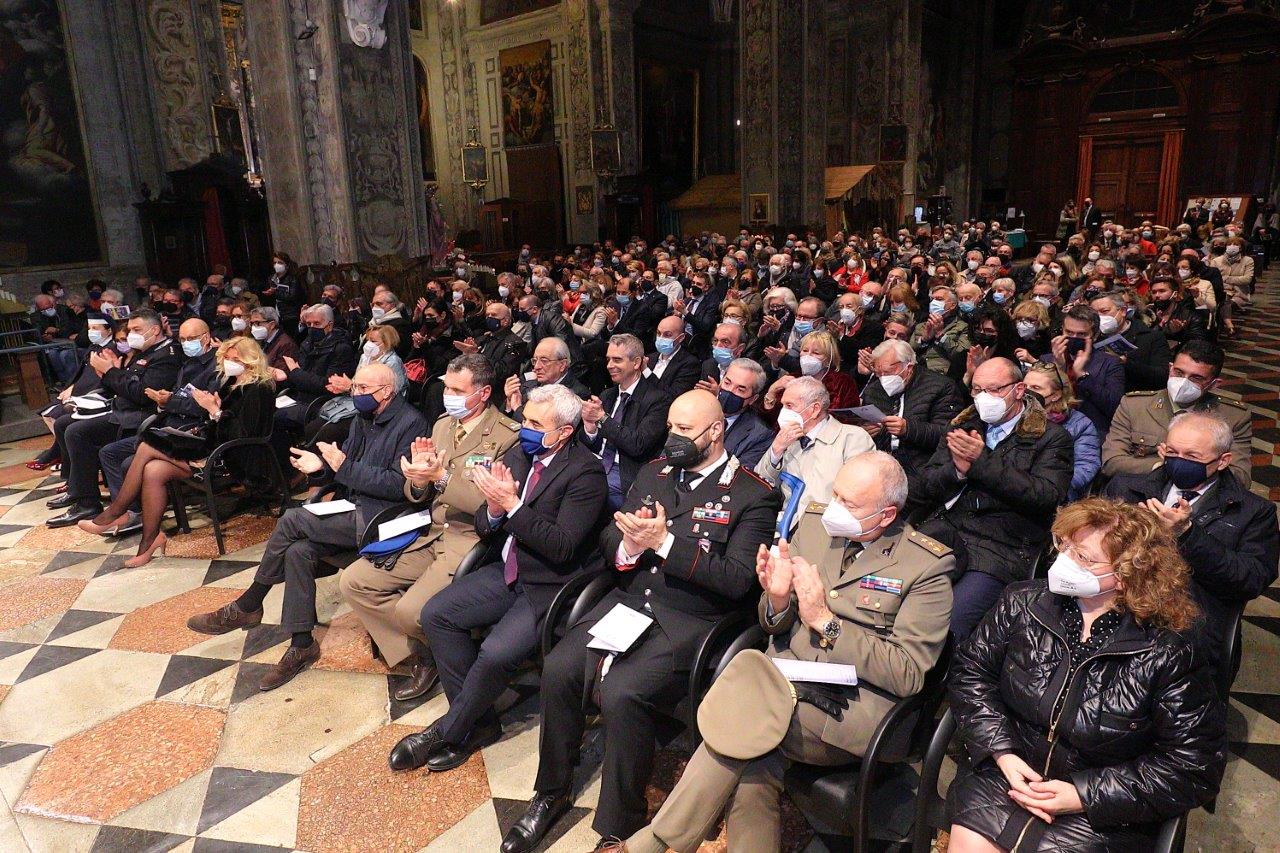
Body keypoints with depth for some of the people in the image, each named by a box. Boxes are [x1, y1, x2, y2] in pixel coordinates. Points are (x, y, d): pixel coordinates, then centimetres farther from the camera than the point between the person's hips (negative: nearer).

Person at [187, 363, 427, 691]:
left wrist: (343, 466, -19)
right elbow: (342, 468, 18)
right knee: (298, 550, -15)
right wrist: (321, 466, -5)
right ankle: (302, 646, -5)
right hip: (355, 512, 8)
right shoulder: (363, 419, 14)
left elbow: (400, 486, -19)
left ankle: (246, 607, 3)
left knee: (292, 520, -16)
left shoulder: (410, 424, -12)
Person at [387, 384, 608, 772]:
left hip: (551, 587, -7)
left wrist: (512, 504, -25)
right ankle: (480, 721, 6)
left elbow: (562, 547, -22)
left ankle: (449, 732, 4)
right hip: (507, 573, 8)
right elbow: (484, 526, 8)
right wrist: (494, 508, -15)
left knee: (494, 653, -25)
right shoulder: (517, 455, 5)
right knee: (435, 613, -6)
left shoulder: (585, 471, -15)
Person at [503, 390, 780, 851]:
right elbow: (608, 540, 14)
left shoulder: (753, 496, -4)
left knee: (620, 692, -28)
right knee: (557, 669, -16)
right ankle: (552, 793, 8)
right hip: (628, 601, 6)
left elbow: (737, 581, -14)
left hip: (689, 622, -5)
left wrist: (665, 542, -19)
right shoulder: (653, 472, 13)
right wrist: (628, 546, -11)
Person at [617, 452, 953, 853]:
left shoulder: (929, 565, -6)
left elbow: (907, 675, -10)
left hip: (854, 710, -4)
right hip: (786, 679, 4)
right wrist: (778, 600, -11)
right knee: (755, 764, -28)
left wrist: (824, 621, -17)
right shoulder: (815, 521, 7)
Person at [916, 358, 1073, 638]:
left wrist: (982, 461, -16)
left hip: (1003, 548, -4)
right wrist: (958, 470, -11)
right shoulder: (964, 425, 16)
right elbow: (927, 486, 12)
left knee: (944, 626, -25)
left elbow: (1046, 497, -12)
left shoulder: (1051, 437, 4)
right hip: (946, 529, 4)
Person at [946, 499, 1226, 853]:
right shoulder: (1022, 604, -5)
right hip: (1005, 772, 2)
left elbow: (1194, 767, -11)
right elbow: (971, 669, 0)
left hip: (1101, 812, -2)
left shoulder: (1166, 655, -14)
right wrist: (1002, 753, -13)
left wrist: (1084, 795, -16)